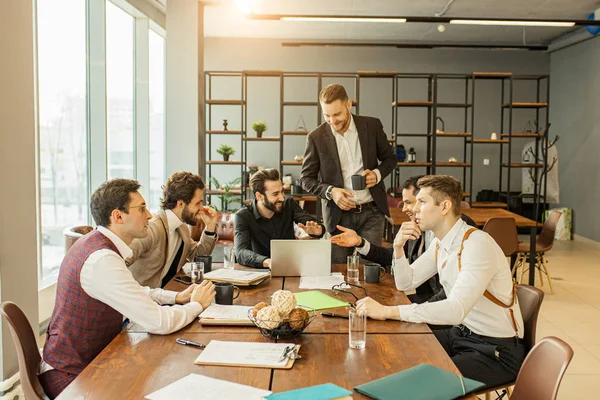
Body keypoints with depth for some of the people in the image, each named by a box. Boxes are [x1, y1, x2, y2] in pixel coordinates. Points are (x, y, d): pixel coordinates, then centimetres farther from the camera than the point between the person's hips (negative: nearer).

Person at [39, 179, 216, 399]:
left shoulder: (96, 242, 1)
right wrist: (197, 304, -9)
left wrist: (176, 297, 4)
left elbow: (132, 291, 17)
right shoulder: (102, 259, -28)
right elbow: (159, 323, -27)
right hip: (70, 375, -8)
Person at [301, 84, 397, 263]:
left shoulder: (372, 126, 0)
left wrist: (377, 174, -9)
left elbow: (390, 158, 12)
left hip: (372, 211, 1)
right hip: (338, 214, 0)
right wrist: (330, 191, -15)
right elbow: (306, 178, 2)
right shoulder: (316, 137, -4)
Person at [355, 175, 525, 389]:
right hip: (462, 333, 8)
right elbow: (405, 283, 11)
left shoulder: (477, 243, -25)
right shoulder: (440, 243, 2)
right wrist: (398, 246, -8)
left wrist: (386, 311, -38)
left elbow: (456, 310, -36)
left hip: (496, 349, -8)